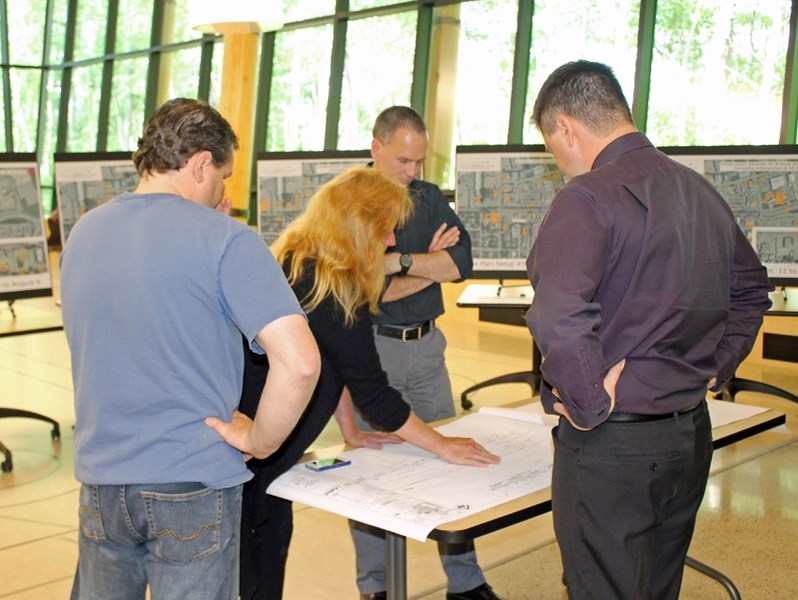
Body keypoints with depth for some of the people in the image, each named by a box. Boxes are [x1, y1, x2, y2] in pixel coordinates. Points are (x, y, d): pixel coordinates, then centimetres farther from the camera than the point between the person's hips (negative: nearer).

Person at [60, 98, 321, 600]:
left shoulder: (82, 234, 4)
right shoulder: (226, 241, -15)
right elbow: (299, 362, -25)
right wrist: (258, 440, -9)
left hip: (100, 481, 5)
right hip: (194, 484, -5)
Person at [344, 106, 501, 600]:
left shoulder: (429, 198, 7)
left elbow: (462, 263, -6)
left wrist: (400, 262, -18)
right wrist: (431, 265, -7)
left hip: (427, 345, 5)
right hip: (370, 346, -4)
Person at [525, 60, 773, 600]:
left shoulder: (588, 197, -18)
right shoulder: (701, 191, 8)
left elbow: (560, 316, -32)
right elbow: (752, 291, 22)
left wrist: (590, 404, -20)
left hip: (612, 443, -8)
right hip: (692, 434, 8)